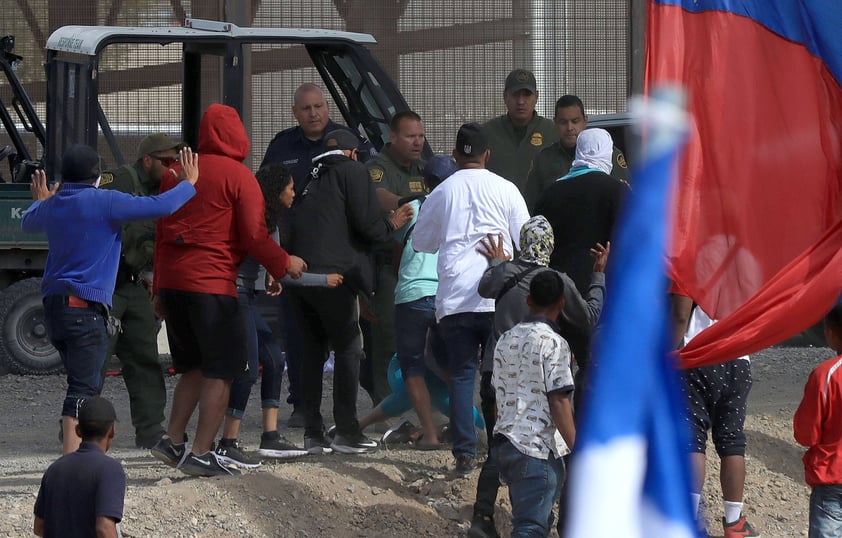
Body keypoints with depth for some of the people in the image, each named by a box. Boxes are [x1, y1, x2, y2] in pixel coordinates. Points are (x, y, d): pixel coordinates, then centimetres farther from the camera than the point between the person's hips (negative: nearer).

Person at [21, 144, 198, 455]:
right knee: (84, 387, -12)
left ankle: (77, 452, 25)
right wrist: (188, 183, 2)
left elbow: (27, 224, 37)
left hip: (54, 305, 8)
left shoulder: (51, 207, 13)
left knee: (88, 383, 21)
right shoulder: (105, 202, -10)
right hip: (85, 307, -8)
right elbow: (162, 207, -15)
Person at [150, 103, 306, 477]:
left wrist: (160, 290, 23)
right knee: (220, 372, 1)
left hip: (172, 280, 6)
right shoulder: (239, 177, -5)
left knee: (195, 368, 19)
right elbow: (254, 237, -7)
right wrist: (284, 264, 10)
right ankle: (201, 454, -3)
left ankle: (172, 440, 10)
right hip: (212, 284, -6)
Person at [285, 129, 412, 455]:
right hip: (332, 274, -6)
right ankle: (346, 431, -1)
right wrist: (392, 224, 12)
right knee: (348, 349, 2)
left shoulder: (311, 176, 20)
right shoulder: (352, 171, 2)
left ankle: (313, 434, 9)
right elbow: (368, 224, -6)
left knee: (312, 351, 12)